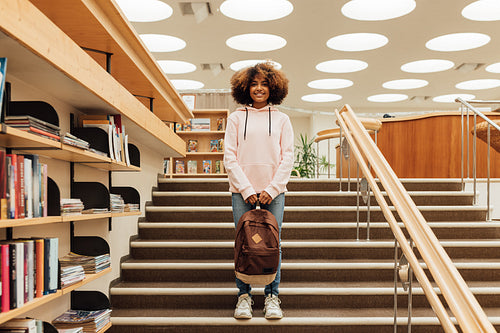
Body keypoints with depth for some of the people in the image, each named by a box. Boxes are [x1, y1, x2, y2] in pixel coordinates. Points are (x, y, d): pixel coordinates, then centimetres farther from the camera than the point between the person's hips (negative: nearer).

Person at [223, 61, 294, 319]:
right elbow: (230, 157, 2)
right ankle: (244, 297, 11)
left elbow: (287, 158, 5)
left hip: (273, 191, 0)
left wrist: (271, 189, -6)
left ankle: (272, 298, 9)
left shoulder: (281, 119, 10)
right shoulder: (236, 118, 7)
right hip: (242, 191, 0)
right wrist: (246, 189, -7)